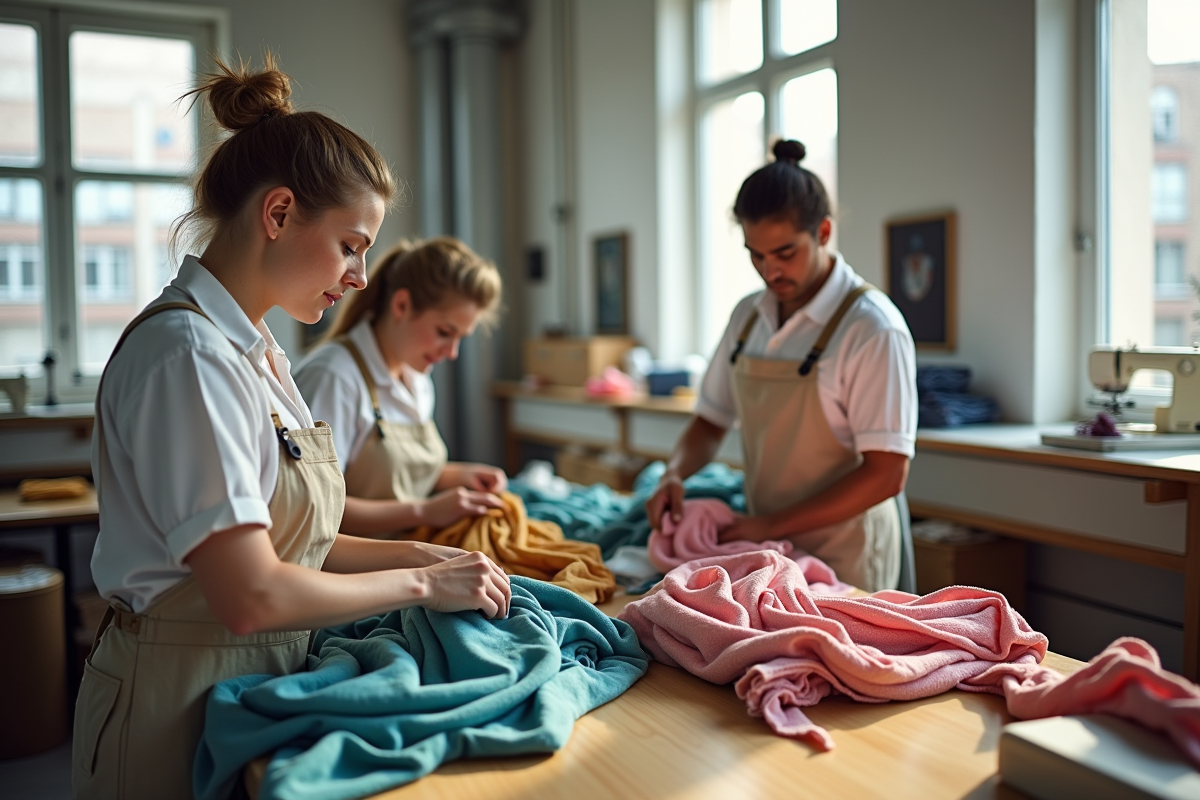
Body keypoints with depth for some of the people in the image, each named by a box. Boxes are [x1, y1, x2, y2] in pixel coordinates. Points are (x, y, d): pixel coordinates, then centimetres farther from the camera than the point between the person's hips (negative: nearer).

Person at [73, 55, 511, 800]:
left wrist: (420, 553, -1)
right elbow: (250, 593, -26)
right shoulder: (188, 354, -22)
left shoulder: (254, 350, 7)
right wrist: (420, 584, -15)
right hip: (179, 703, -8)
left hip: (260, 677, 8)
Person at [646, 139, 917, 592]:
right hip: (763, 547, 6)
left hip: (842, 562, -5)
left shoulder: (871, 328, -16)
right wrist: (675, 474, -7)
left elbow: (886, 474, -19)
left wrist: (774, 525, -21)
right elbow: (711, 419, 14)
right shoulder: (747, 317, 5)